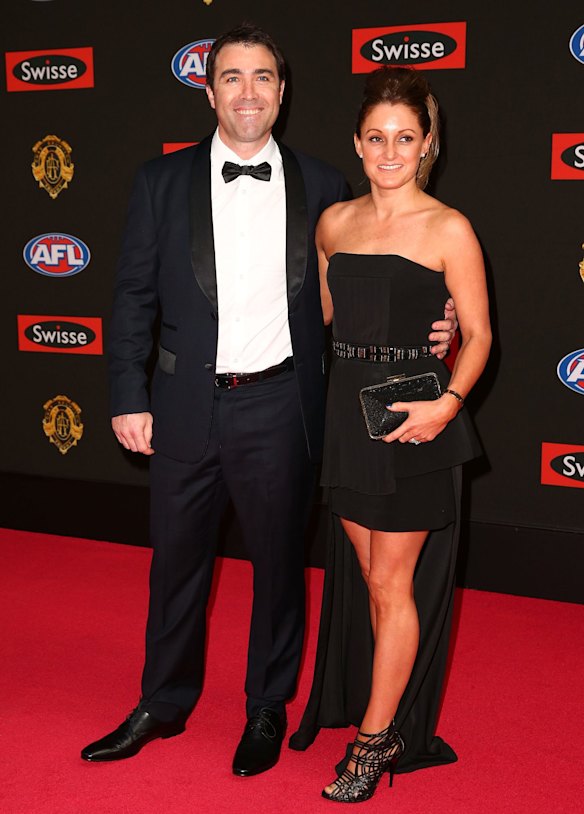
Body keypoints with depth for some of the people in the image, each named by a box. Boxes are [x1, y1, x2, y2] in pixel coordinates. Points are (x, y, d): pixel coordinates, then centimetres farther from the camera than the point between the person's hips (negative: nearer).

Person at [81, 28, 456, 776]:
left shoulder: (319, 186, 2)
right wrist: (128, 398, -2)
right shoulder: (162, 181, 2)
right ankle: (163, 705, 36)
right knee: (176, 561, 15)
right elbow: (134, 297, 3)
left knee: (278, 562, 12)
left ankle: (268, 711, 33)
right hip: (187, 406, 1)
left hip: (279, 409, -1)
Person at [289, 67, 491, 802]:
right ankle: (390, 716, 32)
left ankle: (376, 738, 17)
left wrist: (449, 402, -21)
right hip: (347, 416, 5)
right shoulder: (333, 223, 8)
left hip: (415, 419, -5)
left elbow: (477, 335, -7)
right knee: (372, 582, 14)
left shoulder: (448, 229, -7)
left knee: (394, 583, 4)